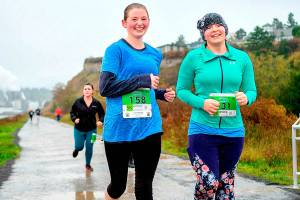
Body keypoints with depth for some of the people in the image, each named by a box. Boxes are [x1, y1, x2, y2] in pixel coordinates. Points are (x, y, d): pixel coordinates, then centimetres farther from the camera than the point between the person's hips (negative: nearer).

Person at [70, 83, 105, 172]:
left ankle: (88, 165, 25)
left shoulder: (96, 103, -10)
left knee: (89, 148, 3)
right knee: (79, 147, 7)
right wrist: (74, 119, -18)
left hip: (91, 129, 0)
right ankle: (76, 149, 46)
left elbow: (102, 114, 2)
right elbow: (72, 112, 1)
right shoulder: (78, 102, -11)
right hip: (79, 129, 0)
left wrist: (100, 121, -16)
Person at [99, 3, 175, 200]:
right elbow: (105, 87, -14)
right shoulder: (116, 49, -5)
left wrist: (163, 94, 4)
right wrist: (143, 80, -16)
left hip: (149, 128, 4)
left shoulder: (155, 54, 13)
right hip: (119, 129, -4)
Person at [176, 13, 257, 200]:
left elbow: (251, 91, 9)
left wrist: (246, 98, -15)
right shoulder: (194, 57, -2)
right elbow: (181, 90, 1)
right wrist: (202, 103, -16)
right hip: (203, 129, -3)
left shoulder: (242, 58, 4)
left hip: (233, 130, 3)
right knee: (208, 182, -13)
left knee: (227, 183, 13)